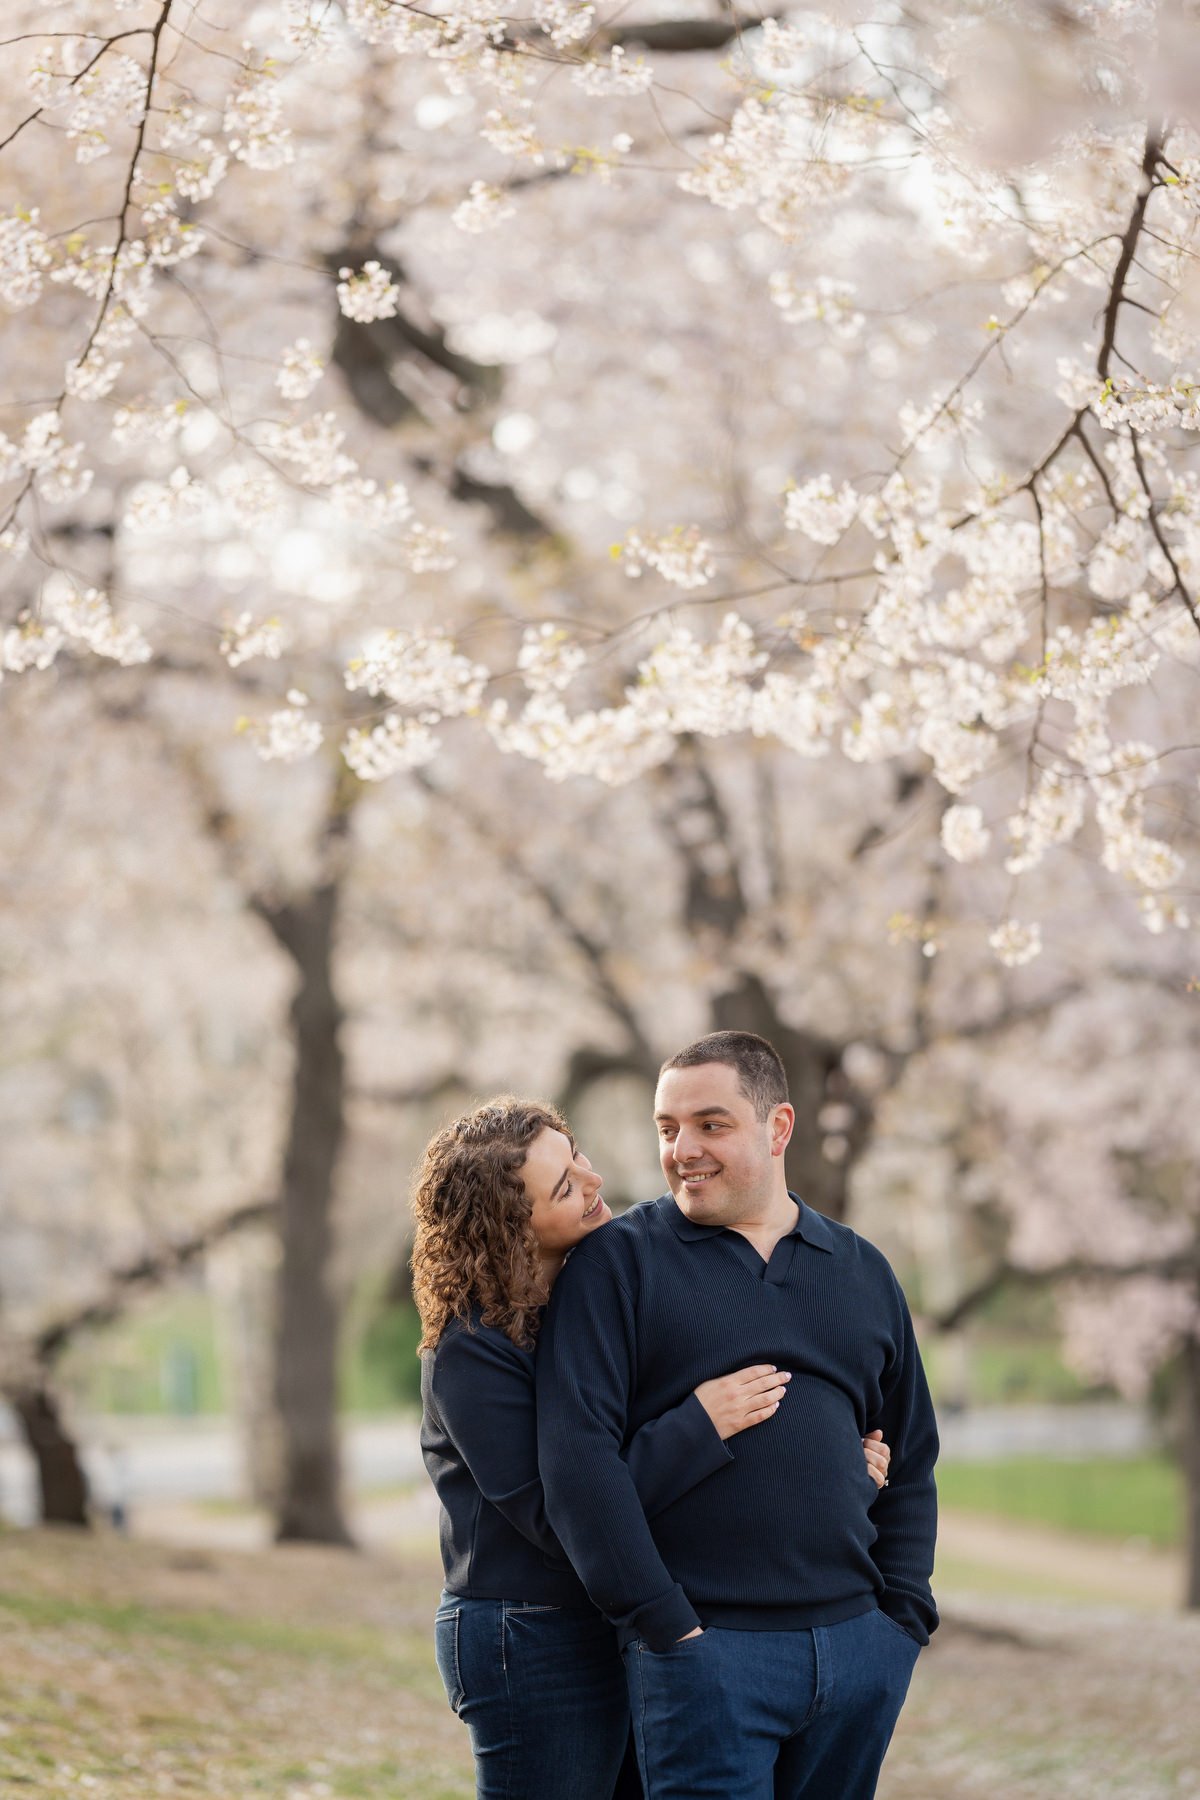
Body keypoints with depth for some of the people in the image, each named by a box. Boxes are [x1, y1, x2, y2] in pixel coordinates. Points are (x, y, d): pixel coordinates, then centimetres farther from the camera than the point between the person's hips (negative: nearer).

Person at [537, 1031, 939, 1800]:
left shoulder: (863, 1273, 14)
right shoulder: (619, 1262, 0)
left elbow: (911, 1458, 20)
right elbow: (577, 1450, -10)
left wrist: (903, 1618, 7)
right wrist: (664, 1624, -15)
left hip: (856, 1647, 4)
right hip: (707, 1648, -4)